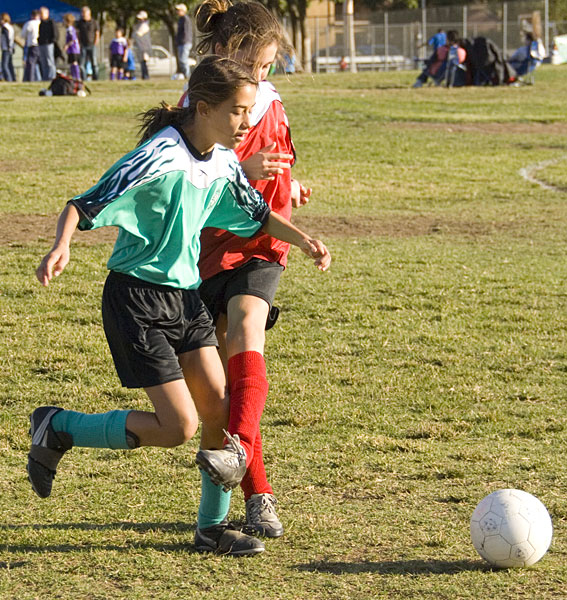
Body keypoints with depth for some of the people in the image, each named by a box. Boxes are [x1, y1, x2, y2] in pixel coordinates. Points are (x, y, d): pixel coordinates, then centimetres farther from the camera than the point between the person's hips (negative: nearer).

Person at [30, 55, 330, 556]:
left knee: (219, 407, 1)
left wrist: (303, 240, 8)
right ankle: (57, 428, 8)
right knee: (178, 426, -9)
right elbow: (84, 206, -22)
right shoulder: (161, 158, -22)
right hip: (137, 299, -8)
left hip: (186, 294, 8)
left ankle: (212, 528, 14)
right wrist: (61, 247, -40)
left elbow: (256, 214, 23)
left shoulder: (223, 161, 3)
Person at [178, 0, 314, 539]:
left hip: (259, 249, 2)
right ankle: (257, 495, 7)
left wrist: (289, 187, 1)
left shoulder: (269, 105, 6)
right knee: (229, 376, 0)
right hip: (208, 252, -1)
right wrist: (242, 174, -25)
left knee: (245, 329, -28)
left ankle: (238, 445, -45)